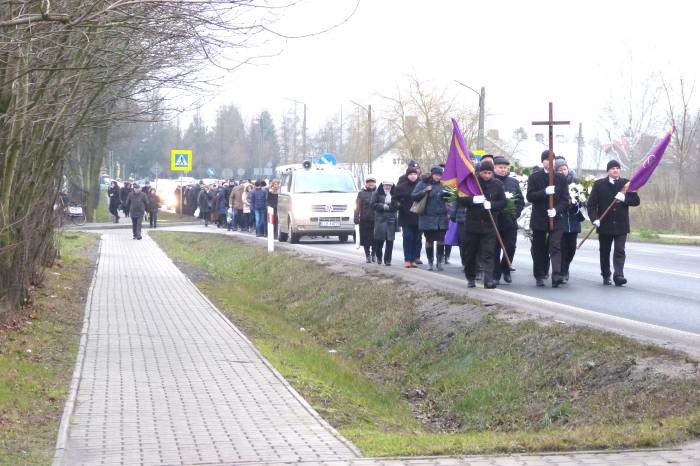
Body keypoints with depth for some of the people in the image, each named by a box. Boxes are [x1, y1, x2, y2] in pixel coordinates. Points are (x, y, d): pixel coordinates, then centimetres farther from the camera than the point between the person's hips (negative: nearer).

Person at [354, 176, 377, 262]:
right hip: (365, 220, 0)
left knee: (375, 239, 1)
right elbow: (357, 207, 4)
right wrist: (356, 218, -4)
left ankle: (373, 254, 16)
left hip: (376, 220, 0)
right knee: (366, 239, 0)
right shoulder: (362, 193, 7)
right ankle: (368, 255, 8)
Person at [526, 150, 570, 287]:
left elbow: (565, 200, 3)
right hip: (539, 219, 0)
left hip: (556, 219, 0)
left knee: (556, 248, -12)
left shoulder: (561, 179, 7)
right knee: (538, 249, 8)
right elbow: (530, 196, -7)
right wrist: (545, 192, -22)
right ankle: (539, 276, 19)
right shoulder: (534, 177, 4)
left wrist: (557, 210, -15)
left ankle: (556, 276, -22)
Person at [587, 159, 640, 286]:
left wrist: (624, 198, -17)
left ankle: (618, 275, -14)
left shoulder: (626, 183, 5)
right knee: (604, 252, 9)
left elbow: (636, 201, 2)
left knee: (620, 251, -9)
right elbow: (591, 203, -1)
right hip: (604, 224, 0)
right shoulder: (599, 184, 2)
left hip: (621, 224, 0)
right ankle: (606, 276, 22)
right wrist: (594, 218, -16)